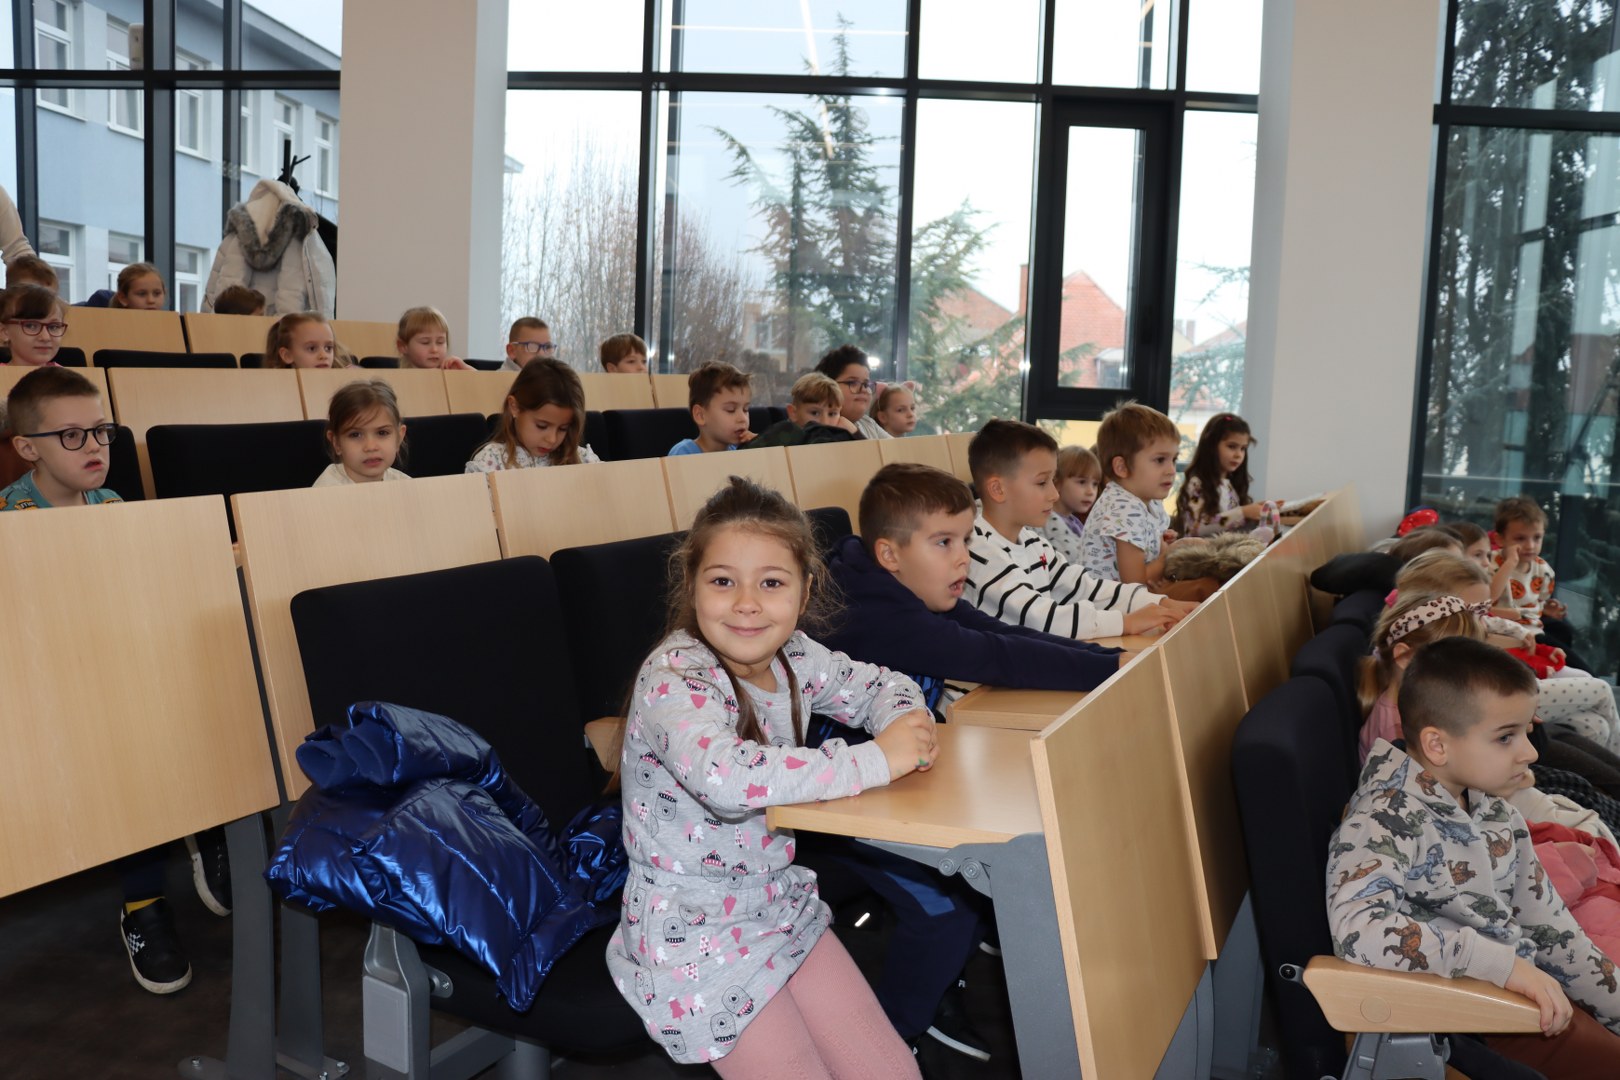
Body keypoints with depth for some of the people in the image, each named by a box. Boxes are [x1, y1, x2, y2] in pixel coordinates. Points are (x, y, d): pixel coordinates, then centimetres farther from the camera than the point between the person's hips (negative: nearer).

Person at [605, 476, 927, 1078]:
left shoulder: (793, 656, -3)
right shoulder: (674, 678, -24)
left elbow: (880, 687, 13)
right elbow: (726, 776, -43)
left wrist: (907, 726, -13)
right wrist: (874, 760, -34)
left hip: (782, 905, 7)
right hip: (694, 937, -6)